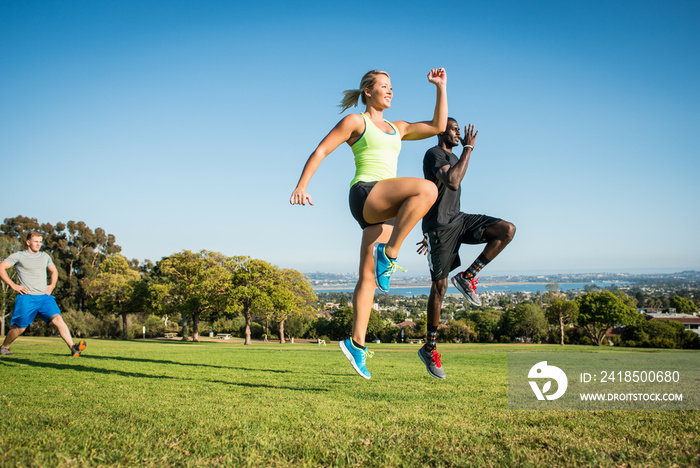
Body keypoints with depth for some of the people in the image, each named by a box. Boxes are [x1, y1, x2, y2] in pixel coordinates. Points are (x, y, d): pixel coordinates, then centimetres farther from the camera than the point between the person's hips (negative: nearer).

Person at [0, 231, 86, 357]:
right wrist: (13, 285, -9)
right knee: (20, 328, 4)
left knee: (58, 319, -16)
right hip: (27, 298, -3)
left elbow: (54, 271, 32)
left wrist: (52, 285, 16)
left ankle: (73, 347, -26)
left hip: (45, 297, 3)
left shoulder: (45, 256, 16)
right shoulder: (18, 256, 1)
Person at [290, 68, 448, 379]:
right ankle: (389, 253, -25)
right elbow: (321, 151, 3)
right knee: (427, 189, -30)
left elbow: (438, 126, 24)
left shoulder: (397, 128, 26)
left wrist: (441, 87, 19)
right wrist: (301, 187, -8)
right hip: (365, 193, -6)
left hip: (384, 208, 6)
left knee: (369, 278, 2)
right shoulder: (356, 121, 8)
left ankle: (356, 343, 4)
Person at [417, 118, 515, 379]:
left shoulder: (453, 158, 22)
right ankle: (429, 349, 8)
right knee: (439, 286, -5)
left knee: (508, 230, -12)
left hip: (458, 221, 8)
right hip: (439, 228, -8)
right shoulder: (434, 154, -8)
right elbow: (453, 183, -28)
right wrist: (469, 148, -18)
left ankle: (467, 277, -2)